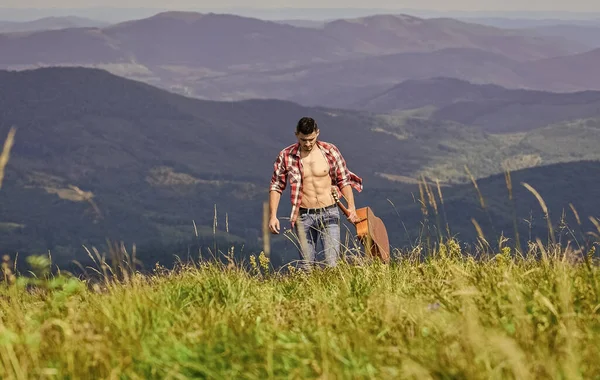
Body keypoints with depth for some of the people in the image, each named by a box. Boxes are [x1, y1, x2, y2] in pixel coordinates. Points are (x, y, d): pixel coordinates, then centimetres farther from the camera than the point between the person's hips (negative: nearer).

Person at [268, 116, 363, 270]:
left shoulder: (330, 151, -1)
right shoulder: (286, 156, -2)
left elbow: (344, 180, 7)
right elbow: (276, 187, 5)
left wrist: (351, 206, -4)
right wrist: (273, 216, -3)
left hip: (329, 213, 0)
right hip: (303, 216, 0)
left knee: (332, 263, -10)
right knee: (307, 265, 1)